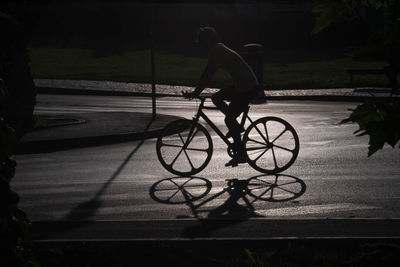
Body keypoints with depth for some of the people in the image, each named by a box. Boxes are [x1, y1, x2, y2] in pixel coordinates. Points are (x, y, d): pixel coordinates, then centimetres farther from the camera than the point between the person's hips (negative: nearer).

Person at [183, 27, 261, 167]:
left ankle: (241, 154, 3)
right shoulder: (218, 49, 14)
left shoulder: (217, 52, -16)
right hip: (241, 85, 10)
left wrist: (195, 93, -14)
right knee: (216, 98, 15)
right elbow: (207, 74, 19)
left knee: (229, 119, -5)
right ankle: (236, 126, 18)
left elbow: (207, 75, -19)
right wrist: (196, 91, 20)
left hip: (247, 88, -10)